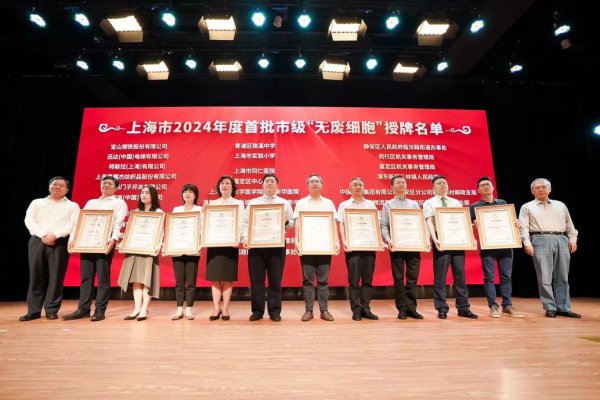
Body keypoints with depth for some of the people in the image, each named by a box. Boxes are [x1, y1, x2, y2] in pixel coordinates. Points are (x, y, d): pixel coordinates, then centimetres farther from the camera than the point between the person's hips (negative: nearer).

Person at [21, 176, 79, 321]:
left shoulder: (72, 206, 9)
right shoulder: (37, 203, 15)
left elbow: (73, 224, -4)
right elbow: (29, 220, 2)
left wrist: (55, 235, -16)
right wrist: (43, 235, -12)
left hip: (60, 243, -2)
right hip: (38, 241, 2)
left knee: (56, 277, -2)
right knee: (36, 276, 4)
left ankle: (52, 310, 6)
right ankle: (33, 310, 12)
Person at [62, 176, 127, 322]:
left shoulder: (119, 203, 8)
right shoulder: (91, 202, 25)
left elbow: (118, 223, -7)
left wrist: (113, 239, -23)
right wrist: (73, 237, 1)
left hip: (105, 241, -5)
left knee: (103, 276, -3)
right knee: (86, 275, 6)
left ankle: (100, 310, 2)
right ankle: (83, 309, 13)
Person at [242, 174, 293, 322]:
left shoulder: (285, 203, 13)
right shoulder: (253, 202, 14)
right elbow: (245, 222, 8)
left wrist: (286, 221, -11)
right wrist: (246, 237, -6)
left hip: (277, 244, 0)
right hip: (256, 244, 1)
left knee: (275, 279, 2)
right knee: (256, 279, 3)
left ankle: (275, 311, 13)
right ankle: (257, 310, 15)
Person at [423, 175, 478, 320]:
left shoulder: (456, 203, 18)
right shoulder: (429, 203, 6)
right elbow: (429, 222, -7)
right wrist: (434, 239, -21)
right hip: (441, 240, -4)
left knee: (460, 274, 6)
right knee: (440, 276, -1)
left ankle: (463, 308, 15)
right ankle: (442, 309, 7)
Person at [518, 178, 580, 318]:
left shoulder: (560, 205, 21)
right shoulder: (527, 207, 8)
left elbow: (569, 224, 20)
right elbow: (524, 227, -1)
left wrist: (573, 239, 8)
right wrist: (527, 243, -13)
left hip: (561, 240, 4)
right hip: (541, 241, -4)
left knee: (562, 277, 6)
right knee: (545, 277, -4)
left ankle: (563, 308, 14)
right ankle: (550, 308, 4)